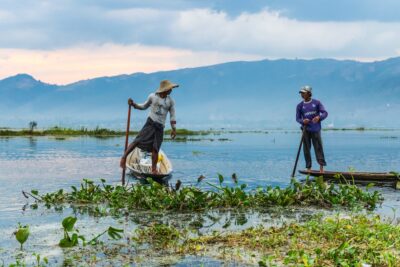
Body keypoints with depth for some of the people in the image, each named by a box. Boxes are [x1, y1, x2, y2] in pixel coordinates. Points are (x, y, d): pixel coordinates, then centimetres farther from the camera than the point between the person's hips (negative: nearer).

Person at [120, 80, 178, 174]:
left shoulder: (171, 101, 5)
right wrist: (133, 104, 3)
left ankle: (154, 169, 2)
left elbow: (172, 116, 9)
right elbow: (144, 106, 17)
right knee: (138, 141, -15)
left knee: (155, 148, -4)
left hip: (160, 127, 1)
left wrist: (174, 129, 4)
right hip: (150, 123, -1)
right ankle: (124, 157, -9)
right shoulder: (152, 96, 2)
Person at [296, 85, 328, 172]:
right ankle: (308, 168, 5)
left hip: (316, 129, -2)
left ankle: (321, 167, 2)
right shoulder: (300, 105, 7)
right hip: (306, 130, 2)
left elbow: (325, 113, -2)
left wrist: (319, 117, -23)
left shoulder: (316, 103, 3)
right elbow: (297, 118, 6)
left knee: (318, 147, -2)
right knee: (306, 148, 1)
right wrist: (303, 121, -16)